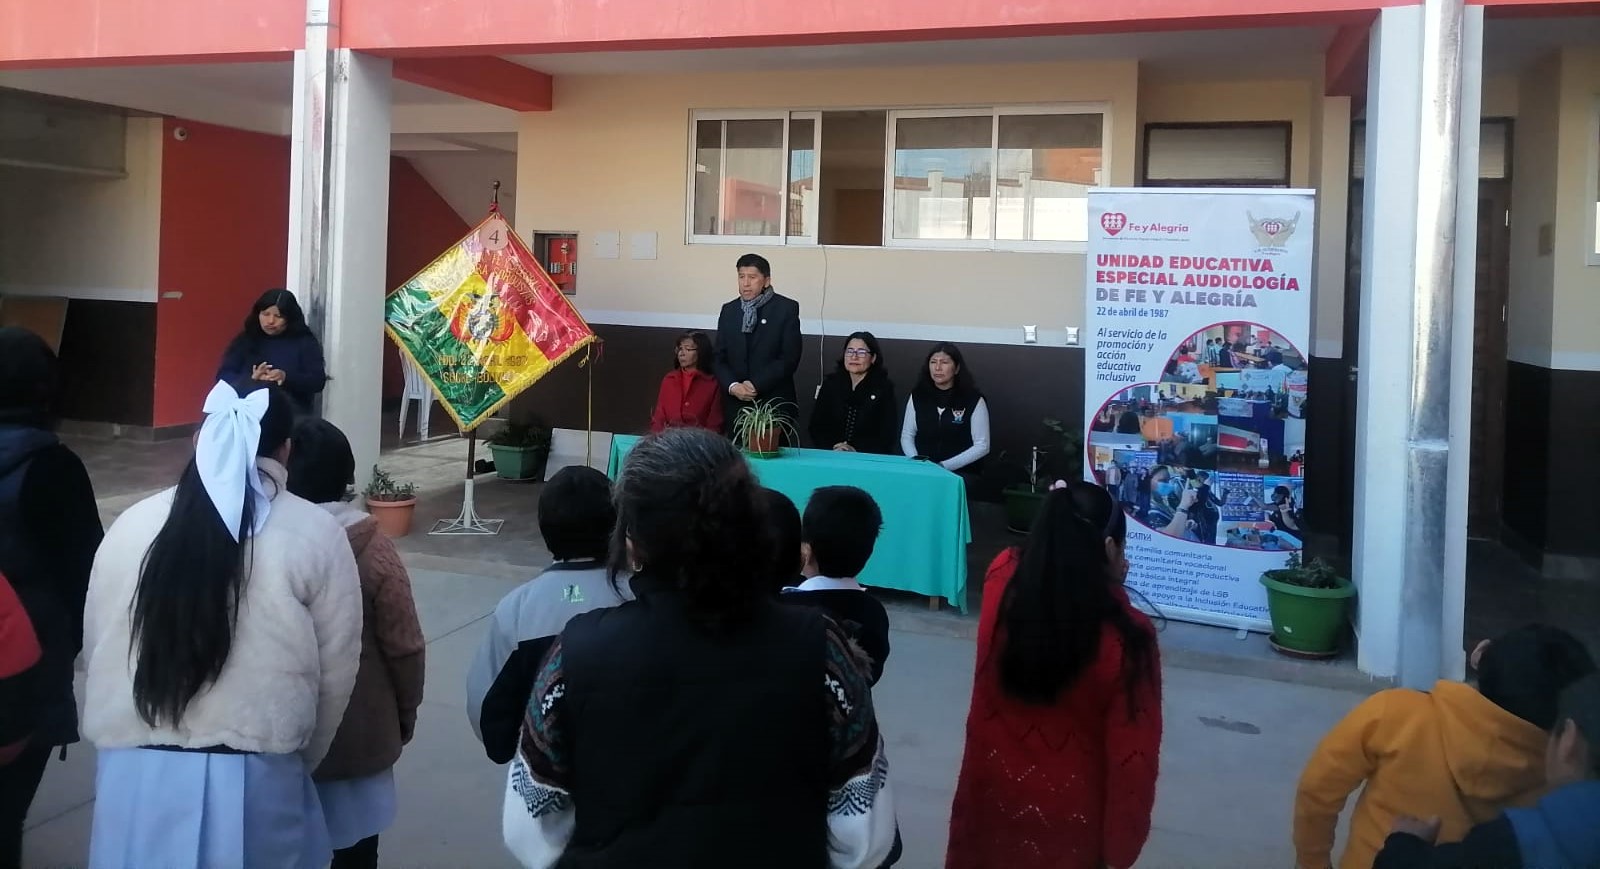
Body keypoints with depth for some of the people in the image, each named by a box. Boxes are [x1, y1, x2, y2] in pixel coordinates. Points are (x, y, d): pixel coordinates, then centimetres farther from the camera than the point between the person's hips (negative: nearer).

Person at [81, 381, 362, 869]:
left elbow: (95, 650, 10)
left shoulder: (130, 525, 3)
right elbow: (335, 672, -2)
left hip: (134, 772, 3)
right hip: (253, 777, -2)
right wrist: (299, 760, 14)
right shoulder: (316, 534, -5)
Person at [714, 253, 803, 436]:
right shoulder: (728, 311, 12)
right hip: (736, 405, 3)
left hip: (775, 403, -3)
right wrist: (732, 386, -9)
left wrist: (756, 385, -13)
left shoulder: (786, 308, -2)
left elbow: (790, 358, -8)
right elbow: (720, 358, 11)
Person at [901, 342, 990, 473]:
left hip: (960, 472, -2)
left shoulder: (973, 399, -3)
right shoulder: (917, 397, 8)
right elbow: (907, 436, 12)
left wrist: (945, 466, -13)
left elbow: (982, 446, -5)